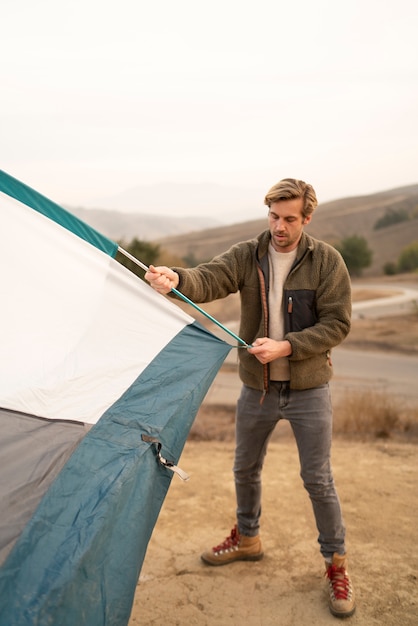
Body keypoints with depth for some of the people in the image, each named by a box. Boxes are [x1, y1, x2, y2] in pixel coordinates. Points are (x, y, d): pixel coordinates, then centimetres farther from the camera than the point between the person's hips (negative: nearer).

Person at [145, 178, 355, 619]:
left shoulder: (326, 261, -10)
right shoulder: (246, 256, -5)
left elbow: (337, 324, -12)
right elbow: (210, 279, -23)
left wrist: (286, 346, -24)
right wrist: (177, 279, -45)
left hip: (308, 390, -3)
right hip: (256, 388, 3)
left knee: (318, 479, 6)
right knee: (245, 469, 18)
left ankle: (335, 562, 29)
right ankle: (247, 539, 44)